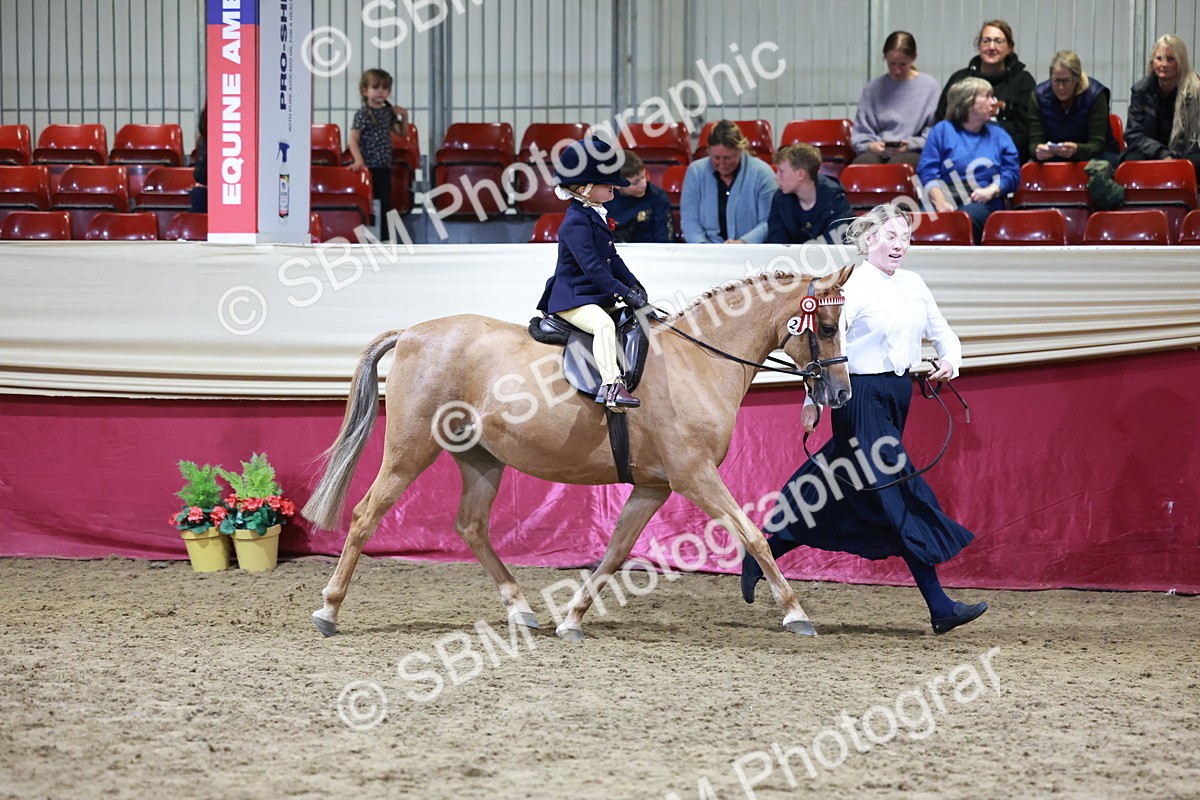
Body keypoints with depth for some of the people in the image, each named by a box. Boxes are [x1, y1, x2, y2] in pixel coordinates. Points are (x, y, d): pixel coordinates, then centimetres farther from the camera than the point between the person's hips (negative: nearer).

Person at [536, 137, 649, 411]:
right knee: (604, 324, -36)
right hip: (571, 300, -11)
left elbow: (612, 258, 21)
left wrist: (634, 286, 9)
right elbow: (592, 267, -24)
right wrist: (624, 294, -26)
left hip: (597, 297, 11)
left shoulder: (596, 216, 16)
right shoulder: (576, 222, -17)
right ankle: (610, 386, -46)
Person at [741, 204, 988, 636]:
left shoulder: (914, 285, 12)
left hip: (898, 396, 8)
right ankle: (940, 607, -9)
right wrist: (813, 400, -21)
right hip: (861, 395, -8)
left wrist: (950, 359, -3)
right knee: (899, 494, -9)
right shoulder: (850, 288, -10)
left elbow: (941, 331, 19)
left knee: (832, 490, 12)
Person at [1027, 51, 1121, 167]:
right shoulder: (1039, 96, -9)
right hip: (1053, 156, 2)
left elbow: (1097, 145, -18)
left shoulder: (1095, 95, -15)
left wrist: (1076, 149, -43)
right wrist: (1037, 151, -40)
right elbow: (1034, 142, -12)